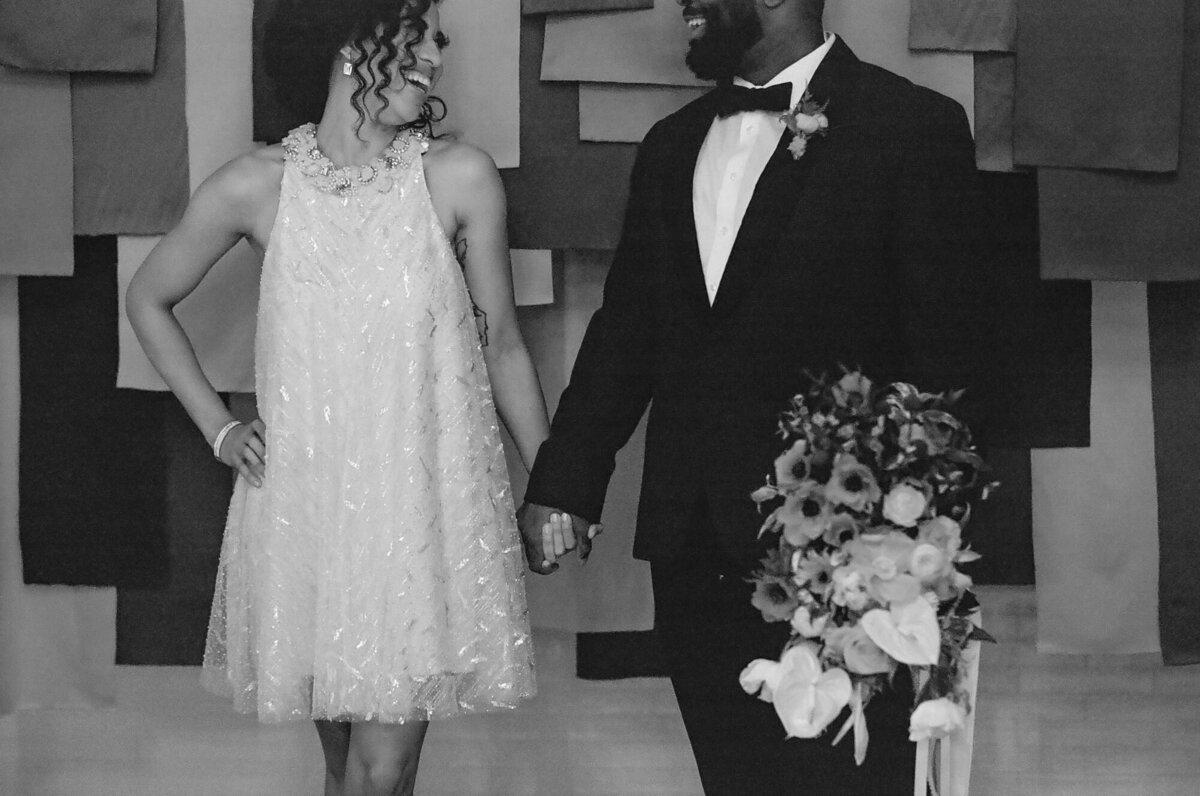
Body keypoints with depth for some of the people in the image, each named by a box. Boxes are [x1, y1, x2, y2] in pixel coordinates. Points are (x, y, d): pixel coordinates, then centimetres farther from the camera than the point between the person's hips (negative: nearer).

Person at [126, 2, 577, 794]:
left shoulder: (460, 179, -5)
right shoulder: (256, 187, -3)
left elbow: (502, 343, 5)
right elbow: (150, 299, 14)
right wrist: (218, 427, 8)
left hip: (428, 505, -1)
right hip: (305, 506, 1)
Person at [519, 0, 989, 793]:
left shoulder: (916, 128, -4)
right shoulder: (670, 146, 16)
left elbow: (945, 349, -6)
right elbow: (624, 333, 18)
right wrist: (564, 482, 8)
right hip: (695, 560, 6)